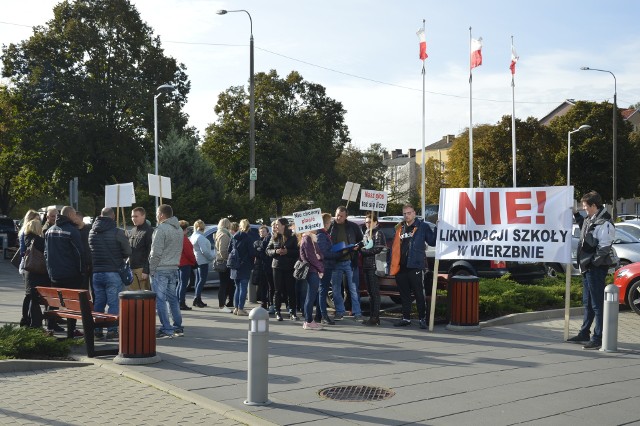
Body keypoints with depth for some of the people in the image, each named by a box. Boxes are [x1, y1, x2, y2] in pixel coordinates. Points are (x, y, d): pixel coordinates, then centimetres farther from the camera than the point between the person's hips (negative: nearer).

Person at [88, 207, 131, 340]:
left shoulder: (92, 232, 7)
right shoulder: (118, 232, -10)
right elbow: (128, 252, -4)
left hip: (96, 273, 5)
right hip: (113, 273, -5)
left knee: (98, 302, 12)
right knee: (114, 303, -1)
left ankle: (97, 330, 14)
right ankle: (112, 330, -2)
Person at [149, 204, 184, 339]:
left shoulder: (161, 229, -13)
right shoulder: (179, 230, 14)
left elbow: (156, 252, -16)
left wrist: (151, 269, -8)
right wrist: (174, 263, 16)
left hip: (161, 269, -8)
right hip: (174, 268, 8)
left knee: (160, 300, -3)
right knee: (172, 298, 15)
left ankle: (166, 330, -5)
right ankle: (178, 327, 18)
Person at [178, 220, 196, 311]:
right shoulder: (184, 239, -16)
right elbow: (188, 252, -19)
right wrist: (193, 261, -7)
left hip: (179, 263, 9)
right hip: (185, 263, -9)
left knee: (181, 283, 18)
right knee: (184, 283, -5)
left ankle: (177, 302, 21)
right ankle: (182, 303, -4)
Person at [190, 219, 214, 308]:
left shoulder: (193, 236, 12)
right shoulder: (200, 237, -17)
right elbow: (204, 250, -22)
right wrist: (211, 257, -11)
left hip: (197, 261, 10)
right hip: (202, 261, -10)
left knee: (198, 279, 13)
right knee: (202, 280, -6)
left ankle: (198, 300, 17)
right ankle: (197, 299, -9)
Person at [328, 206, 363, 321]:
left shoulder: (353, 226, 4)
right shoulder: (330, 227, 2)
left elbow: (361, 240, 14)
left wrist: (357, 246, -6)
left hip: (349, 261, -1)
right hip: (335, 262, 1)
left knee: (353, 289, -1)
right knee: (336, 289, 7)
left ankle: (357, 312, 4)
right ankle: (340, 311, 19)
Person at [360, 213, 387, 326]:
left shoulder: (378, 233, -3)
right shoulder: (366, 234, 21)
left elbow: (378, 249, -13)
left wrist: (363, 251, -10)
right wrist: (361, 250, 2)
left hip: (374, 266, -8)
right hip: (366, 266, 8)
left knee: (375, 292, -7)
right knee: (370, 292, 9)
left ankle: (375, 317, -7)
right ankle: (372, 316, 12)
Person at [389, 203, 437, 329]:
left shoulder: (422, 226, 0)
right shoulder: (400, 228, 15)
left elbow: (432, 242, -4)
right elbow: (395, 247, 16)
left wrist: (437, 229, -17)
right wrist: (392, 264, 10)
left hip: (414, 266, -5)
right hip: (401, 267, 6)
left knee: (419, 294, 0)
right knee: (404, 294, 13)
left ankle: (422, 318, 7)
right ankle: (406, 318, 22)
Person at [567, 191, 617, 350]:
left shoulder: (604, 223, -17)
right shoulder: (591, 219, 12)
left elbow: (604, 247, -21)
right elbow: (584, 228, 33)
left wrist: (593, 262, -19)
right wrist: (576, 215, 26)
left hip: (596, 268, -10)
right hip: (588, 267, 10)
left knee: (597, 304, -6)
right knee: (587, 303, 18)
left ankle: (598, 338, -1)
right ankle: (584, 334, 28)